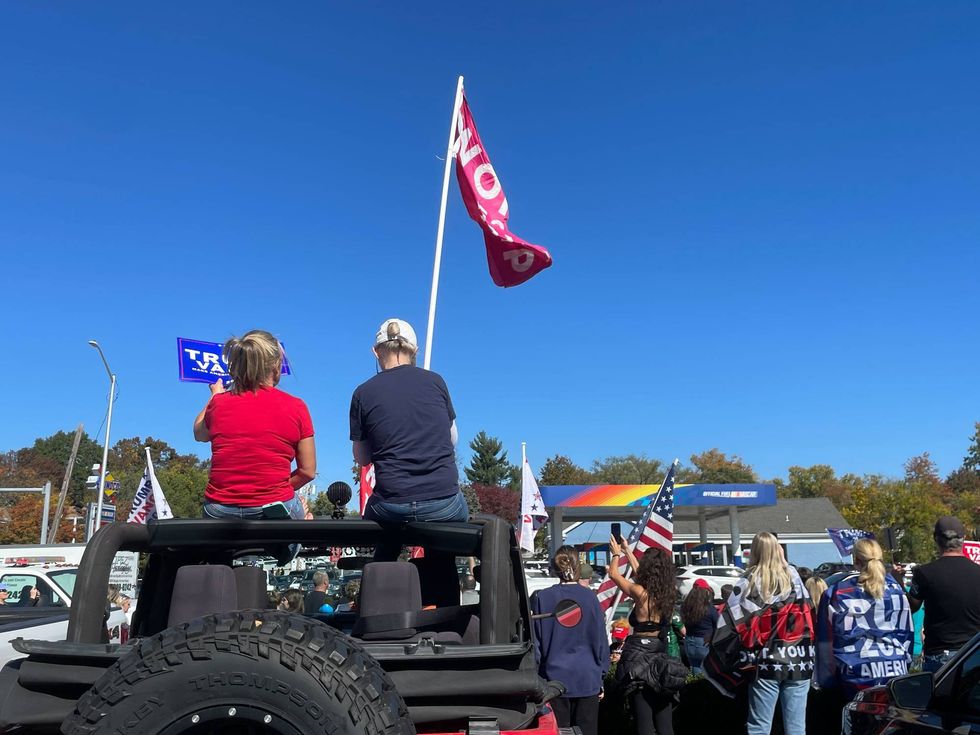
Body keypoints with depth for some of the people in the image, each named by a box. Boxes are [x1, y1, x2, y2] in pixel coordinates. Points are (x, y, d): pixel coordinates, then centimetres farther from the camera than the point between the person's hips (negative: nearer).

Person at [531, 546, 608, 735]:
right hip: (587, 678, 0)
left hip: (555, 678, 0)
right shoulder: (590, 597, -6)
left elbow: (535, 642, 0)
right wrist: (601, 674, 11)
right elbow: (600, 640, 0)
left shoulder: (541, 598, -7)